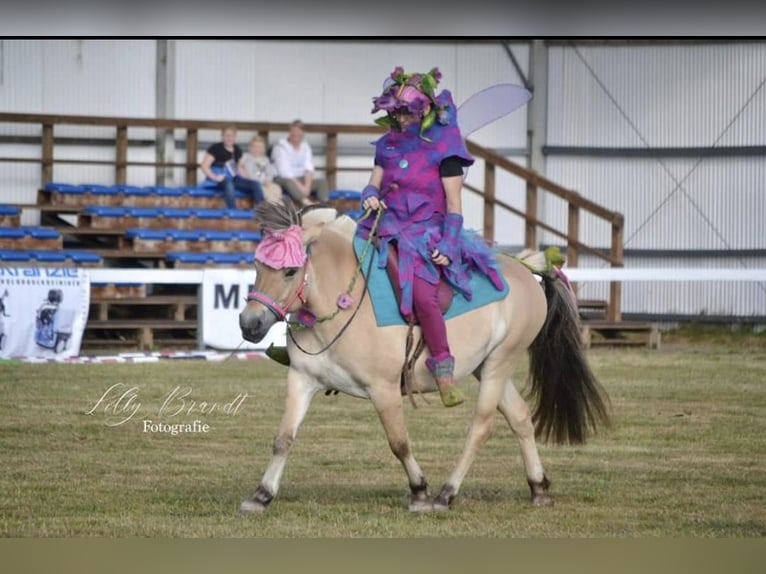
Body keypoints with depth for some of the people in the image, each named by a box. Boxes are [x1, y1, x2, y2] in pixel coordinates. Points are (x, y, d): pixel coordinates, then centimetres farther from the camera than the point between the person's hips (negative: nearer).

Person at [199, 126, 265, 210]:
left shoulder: (237, 151, 13)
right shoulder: (215, 149, -8)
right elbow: (204, 166, -10)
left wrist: (243, 177, 7)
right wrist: (215, 177, -23)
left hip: (234, 179, 7)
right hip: (220, 180, -7)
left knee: (256, 184, -12)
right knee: (228, 184, -42)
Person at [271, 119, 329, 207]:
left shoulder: (305, 146, 7)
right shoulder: (281, 147, -10)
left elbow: (309, 168, -4)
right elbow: (284, 172, -20)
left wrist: (307, 186, -22)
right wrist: (300, 187, -27)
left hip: (301, 180, 6)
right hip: (283, 180, -6)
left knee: (322, 182, -18)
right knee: (289, 182, -39)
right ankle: (307, 204, -62)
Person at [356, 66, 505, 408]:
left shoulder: (443, 148, -4)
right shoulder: (389, 145, 13)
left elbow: (454, 204, -6)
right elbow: (374, 182, 14)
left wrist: (447, 246, -15)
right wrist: (369, 196, -12)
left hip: (426, 233, -6)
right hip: (386, 227, 6)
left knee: (422, 293, -29)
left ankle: (444, 368, -17)